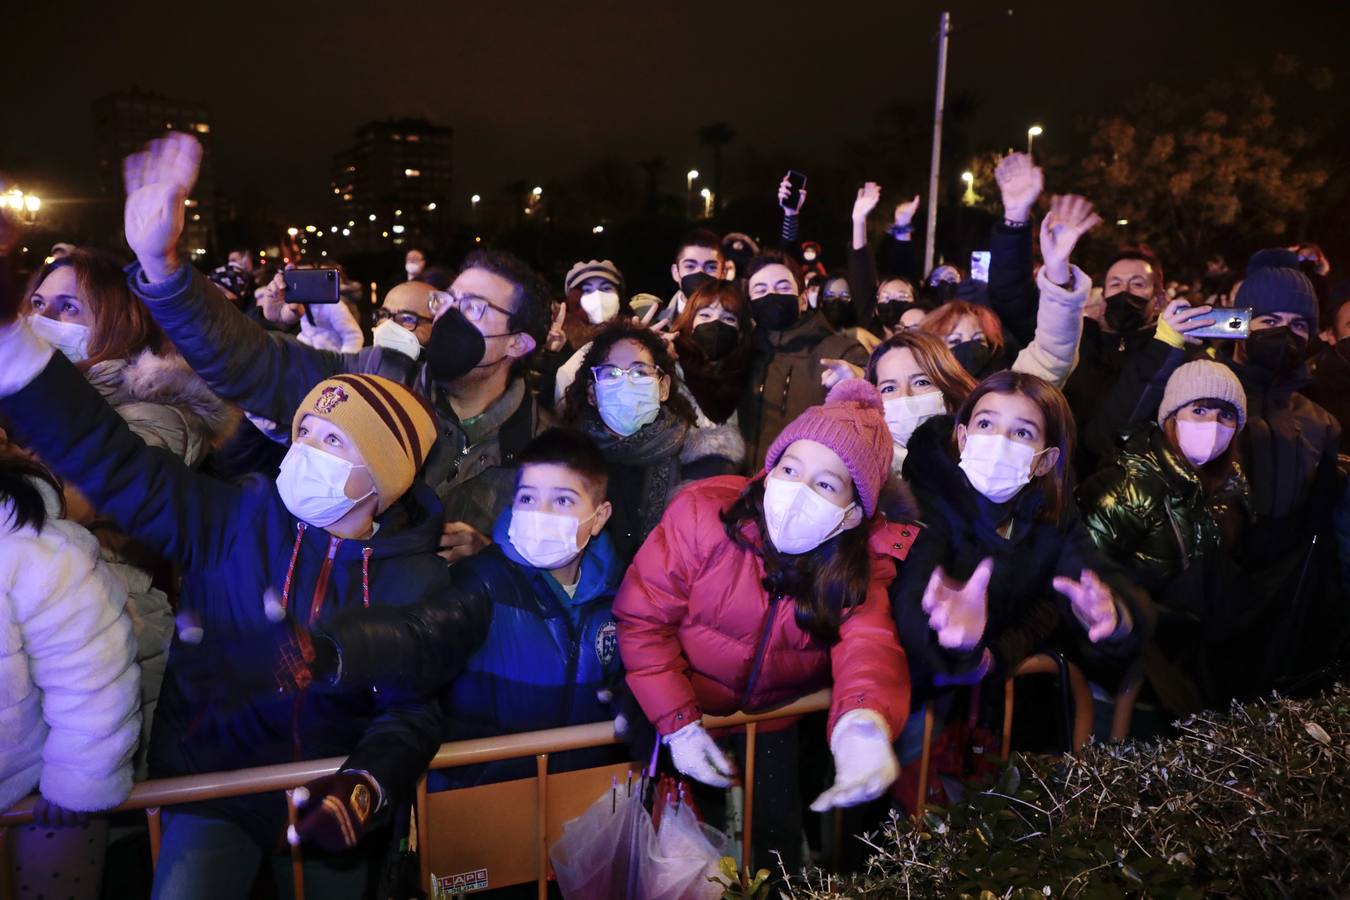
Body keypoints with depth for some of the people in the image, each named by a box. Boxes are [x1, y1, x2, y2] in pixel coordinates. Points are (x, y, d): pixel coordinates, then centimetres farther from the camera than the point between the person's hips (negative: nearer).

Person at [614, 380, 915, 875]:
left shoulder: (866, 558, -15)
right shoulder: (703, 511, -23)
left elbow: (869, 642, -29)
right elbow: (642, 618, -19)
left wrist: (865, 720, -51)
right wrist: (677, 722, -23)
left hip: (779, 718, 2)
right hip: (691, 707, -2)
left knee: (780, 831, 8)